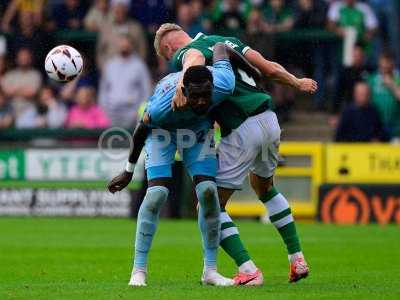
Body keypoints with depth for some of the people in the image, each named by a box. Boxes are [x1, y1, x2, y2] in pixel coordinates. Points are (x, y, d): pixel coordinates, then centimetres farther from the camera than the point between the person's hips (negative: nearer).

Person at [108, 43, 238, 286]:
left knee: (208, 191, -11)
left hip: (199, 128, 3)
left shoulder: (224, 85, -36)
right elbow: (142, 130, -20)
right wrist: (129, 171, -7)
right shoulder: (163, 106, -42)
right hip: (163, 127, -3)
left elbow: (221, 47, -16)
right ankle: (139, 270, -12)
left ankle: (210, 270, -2)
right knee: (157, 192, -19)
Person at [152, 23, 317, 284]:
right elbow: (271, 69, 19)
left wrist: (183, 83, -46)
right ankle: (298, 259, 29)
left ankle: (248, 270, -9)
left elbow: (195, 58, -27)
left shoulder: (183, 53, -1)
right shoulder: (226, 41, 20)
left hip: (243, 132, -8)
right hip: (270, 120, 8)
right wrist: (297, 82, 35)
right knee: (264, 188, 34)